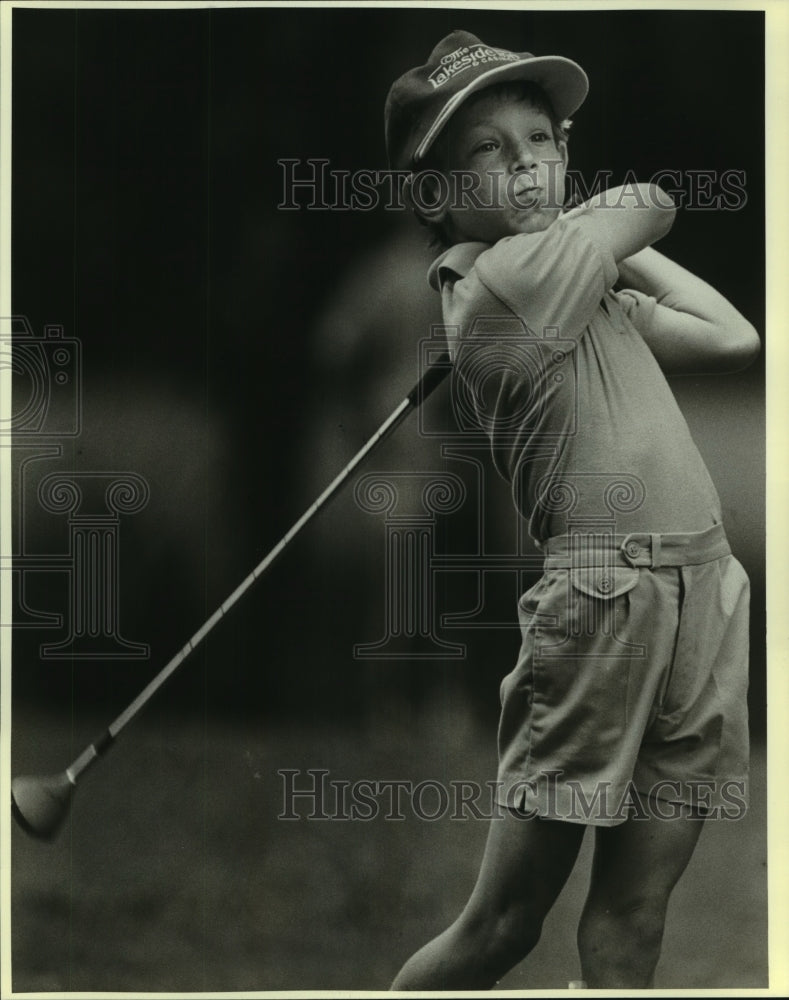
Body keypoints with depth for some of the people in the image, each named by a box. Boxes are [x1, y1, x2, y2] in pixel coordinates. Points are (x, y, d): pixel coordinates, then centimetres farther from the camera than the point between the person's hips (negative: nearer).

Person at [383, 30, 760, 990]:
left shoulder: (591, 286, 17)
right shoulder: (510, 274, -9)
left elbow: (734, 338, 16)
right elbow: (651, 202, 3)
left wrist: (618, 248, 19)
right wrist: (596, 227, 23)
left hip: (704, 593, 8)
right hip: (606, 600, -8)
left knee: (632, 912, 7)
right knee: (501, 923, -2)